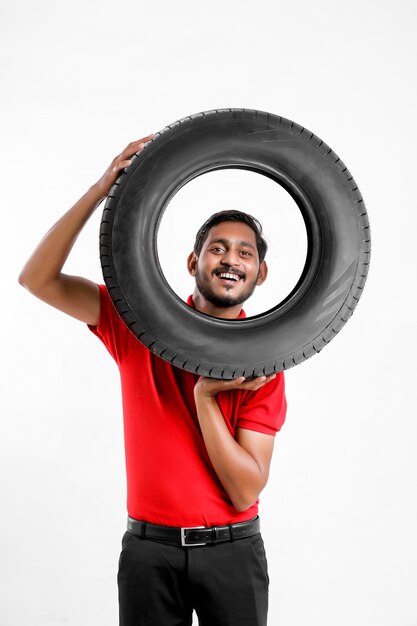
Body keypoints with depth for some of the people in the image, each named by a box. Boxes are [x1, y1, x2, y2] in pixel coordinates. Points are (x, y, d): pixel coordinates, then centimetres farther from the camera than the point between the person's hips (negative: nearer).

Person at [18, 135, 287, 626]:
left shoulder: (262, 365, -4)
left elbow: (246, 490, -10)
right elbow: (38, 278, -11)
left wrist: (205, 396, -20)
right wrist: (101, 189, -19)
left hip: (232, 549, 0)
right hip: (149, 547, 0)